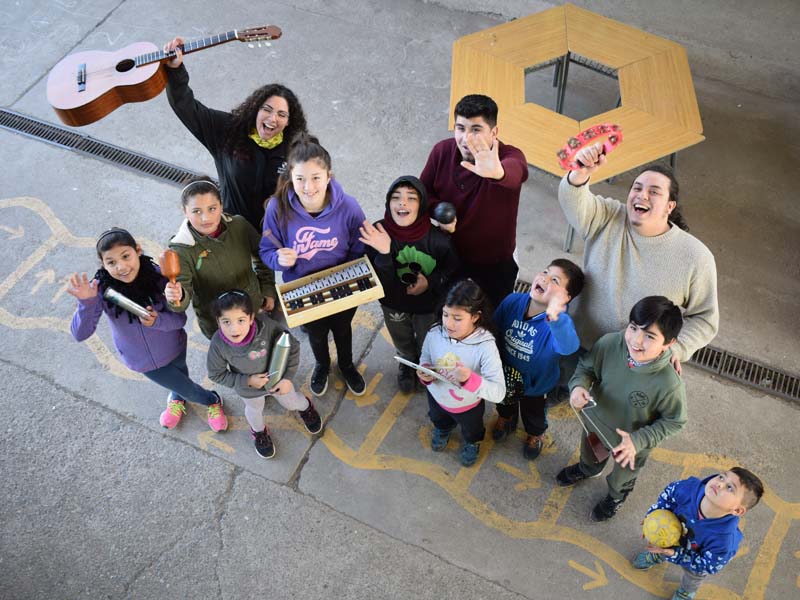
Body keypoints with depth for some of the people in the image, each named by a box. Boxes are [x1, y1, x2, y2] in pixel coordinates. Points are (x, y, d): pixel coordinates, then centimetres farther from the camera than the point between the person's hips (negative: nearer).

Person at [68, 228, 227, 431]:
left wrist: (157, 321, -42)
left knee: (178, 375, 30)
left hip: (172, 348, 0)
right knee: (185, 388, 20)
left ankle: (177, 398, 67)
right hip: (141, 359, 1)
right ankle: (212, 401, 55)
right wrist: (86, 303, -46)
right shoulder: (101, 288, -27)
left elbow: (180, 319, -22)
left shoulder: (159, 275, -29)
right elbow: (80, 334, -29)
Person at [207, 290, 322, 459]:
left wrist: (287, 377, -24)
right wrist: (247, 381, -25)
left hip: (277, 377, 0)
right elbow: (216, 375, -18)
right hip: (249, 388, 0)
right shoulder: (218, 345, -35)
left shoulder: (266, 326, -38)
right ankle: (259, 432, 65)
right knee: (255, 409, 31)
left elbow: (292, 346, -23)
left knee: (290, 402, 27)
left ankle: (306, 407, 64)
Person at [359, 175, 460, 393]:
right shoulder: (377, 234, -30)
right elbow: (379, 283, -29)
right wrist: (384, 254, -45)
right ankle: (407, 364, 66)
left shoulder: (438, 236, -31)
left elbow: (452, 269, -11)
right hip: (394, 304, 1)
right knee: (402, 342, 32)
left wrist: (430, 282, -28)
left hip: (429, 304, -1)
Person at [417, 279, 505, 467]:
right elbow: (425, 359, -4)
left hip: (468, 405, -2)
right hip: (437, 396, 3)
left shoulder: (485, 346, -38)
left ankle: (472, 443, 68)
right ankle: (442, 430, 73)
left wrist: (470, 379, -56)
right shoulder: (434, 334, -26)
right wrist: (425, 374, -27)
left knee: (471, 430, 33)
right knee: (439, 420, 38)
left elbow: (499, 392, -40)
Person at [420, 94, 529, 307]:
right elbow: (424, 191, -1)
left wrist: (498, 173, -79)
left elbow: (516, 172, -55)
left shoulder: (509, 155, -29)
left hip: (495, 263, -3)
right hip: (449, 255, 3)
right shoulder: (442, 151, -16)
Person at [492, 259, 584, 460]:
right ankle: (506, 417, 70)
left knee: (534, 413, 30)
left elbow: (569, 346, -62)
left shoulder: (559, 321, -39)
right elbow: (494, 328, -8)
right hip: (505, 373, 3)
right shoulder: (513, 301, -25)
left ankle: (536, 434, 64)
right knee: (504, 402, 35)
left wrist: (555, 317, -79)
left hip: (535, 383, -3)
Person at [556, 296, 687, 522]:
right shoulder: (609, 344, -32)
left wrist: (639, 440, -29)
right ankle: (588, 469, 74)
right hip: (596, 421, 3)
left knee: (622, 476, 33)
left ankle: (617, 495, 68)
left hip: (631, 443, -3)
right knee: (589, 454, 38)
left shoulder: (669, 383, -40)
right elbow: (587, 366, -12)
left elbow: (674, 421, -20)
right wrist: (579, 385, -32)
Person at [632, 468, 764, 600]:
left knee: (693, 576, 34)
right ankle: (656, 557, 72)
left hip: (696, 557, -2)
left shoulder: (723, 540, -48)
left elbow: (707, 565, -29)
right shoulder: (690, 487, -42)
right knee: (662, 550, 36)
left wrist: (675, 554, -34)